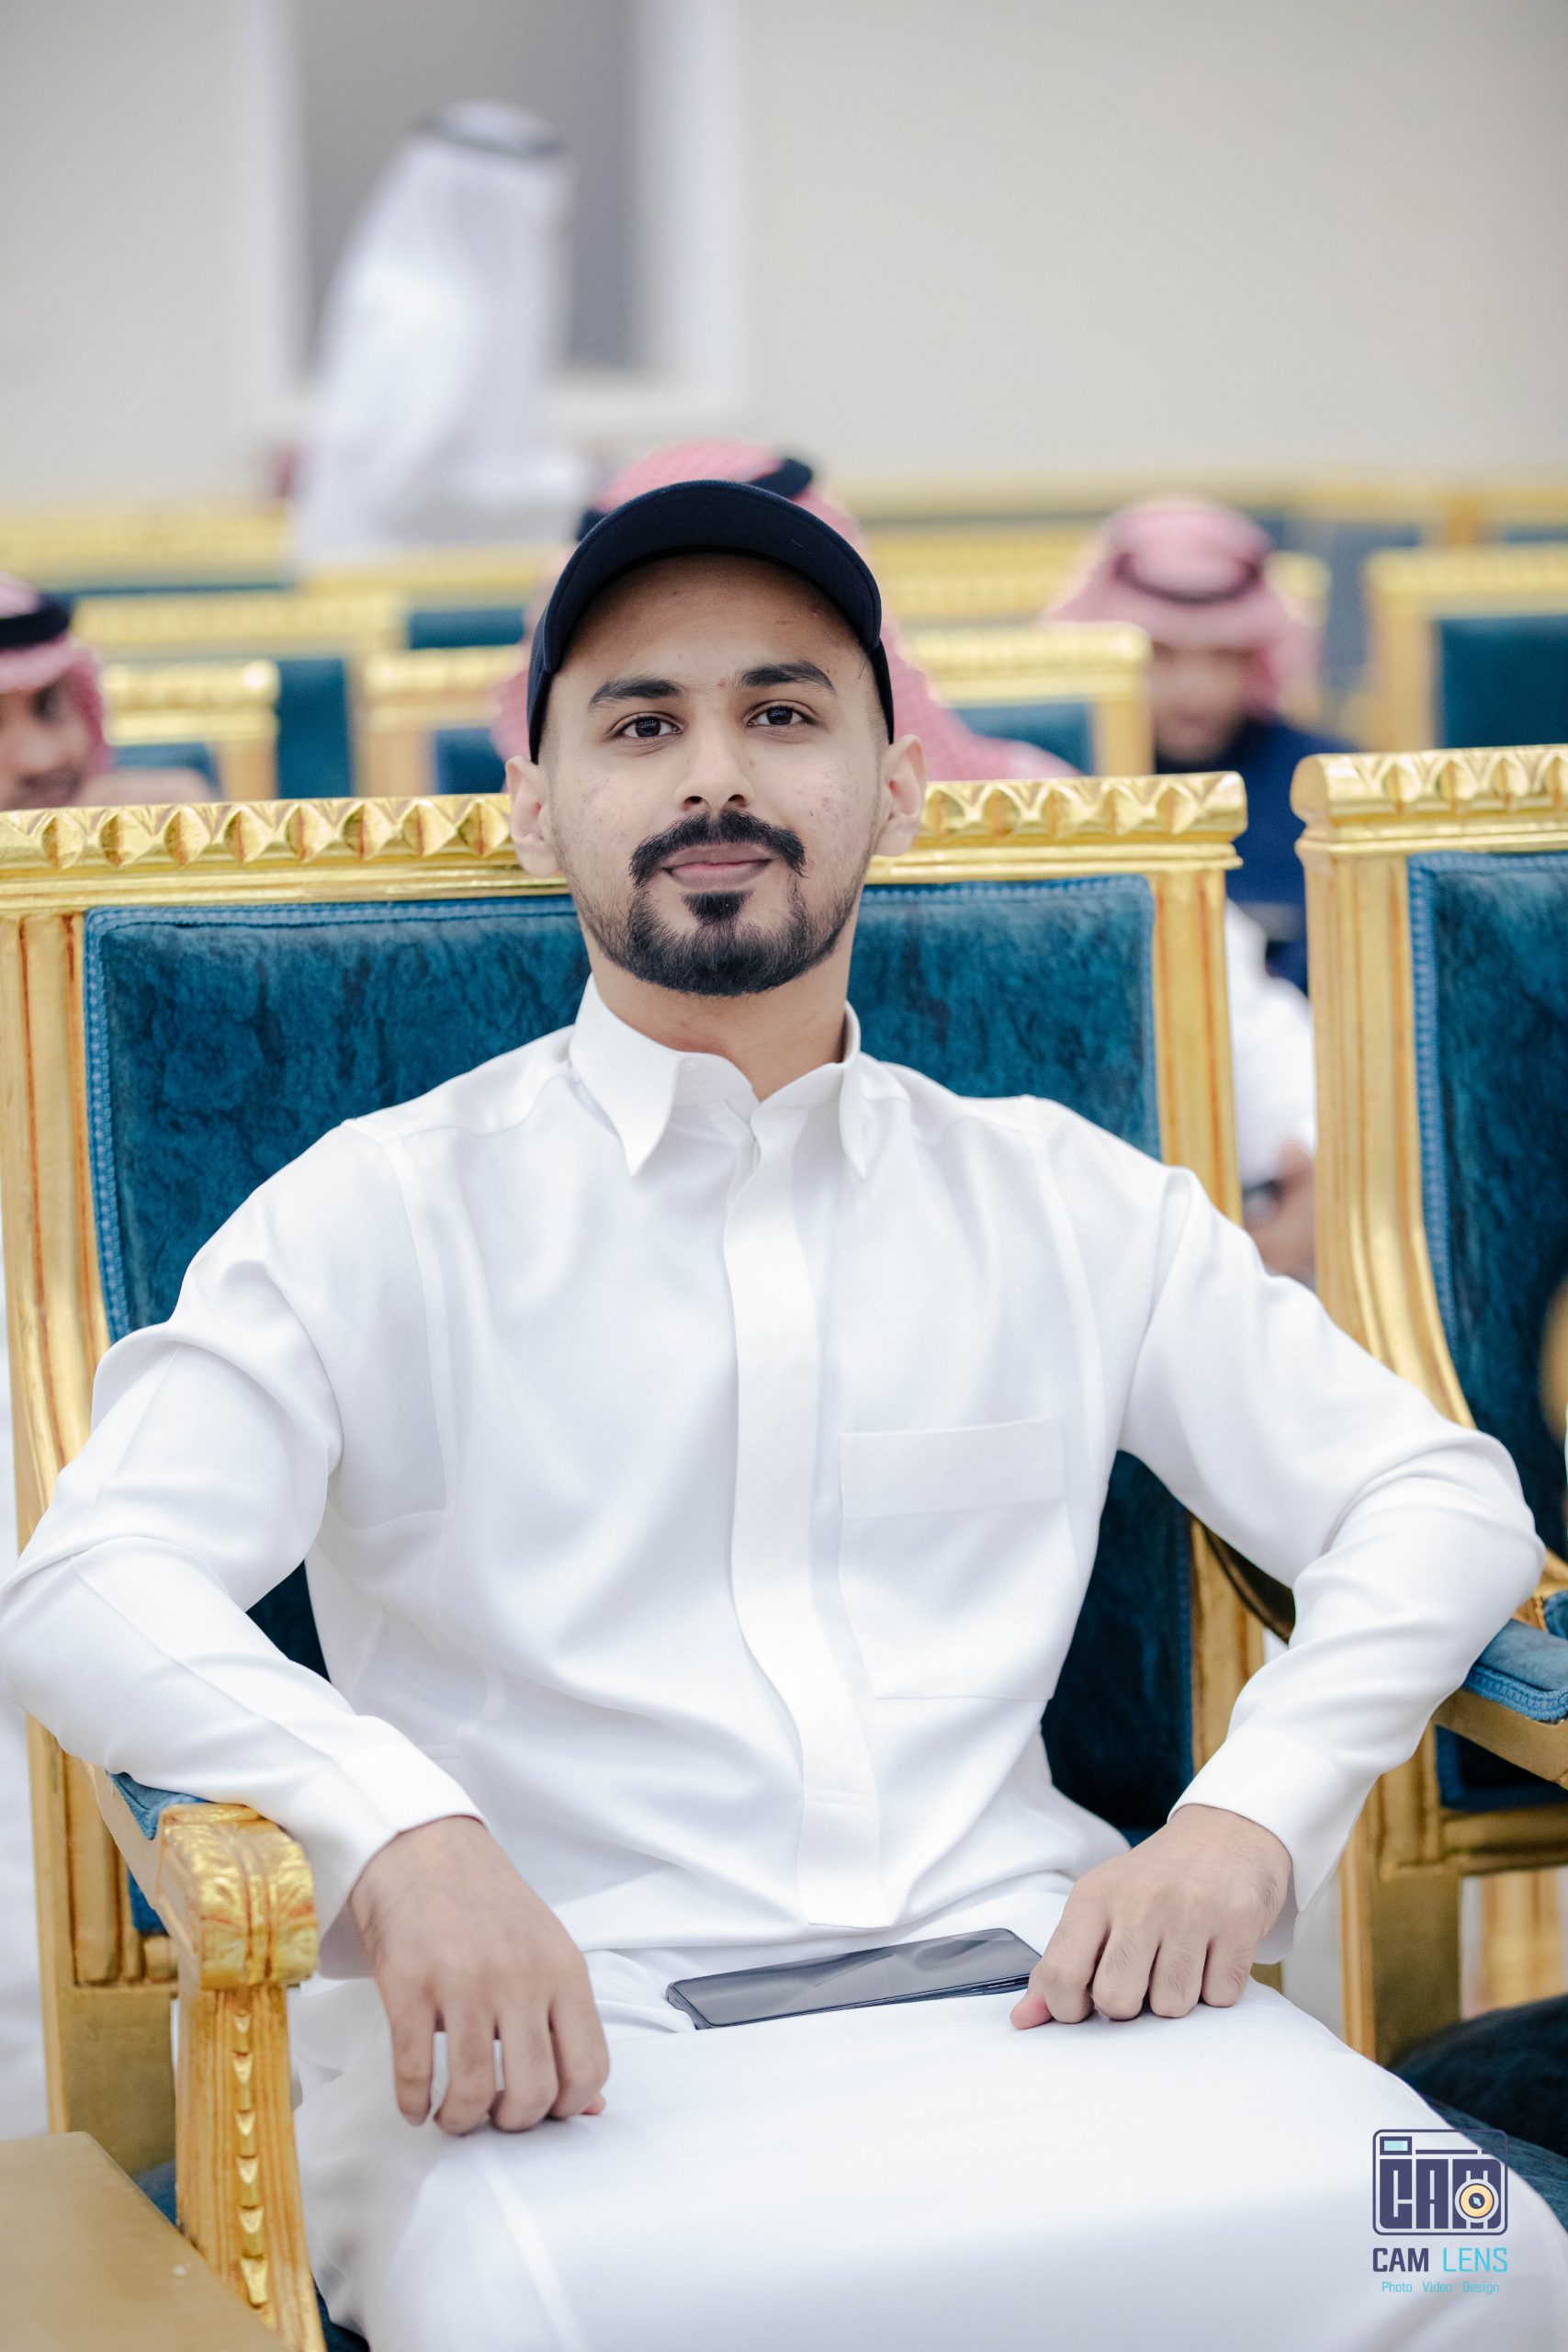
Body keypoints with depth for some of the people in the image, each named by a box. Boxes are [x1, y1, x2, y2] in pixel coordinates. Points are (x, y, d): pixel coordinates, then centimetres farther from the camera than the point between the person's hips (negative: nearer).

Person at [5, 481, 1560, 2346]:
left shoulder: (1064, 1201, 17)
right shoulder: (387, 1212, 6)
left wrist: (1252, 1814, -2)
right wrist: (397, 1828, -27)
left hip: (1016, 1982, 3)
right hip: (557, 2031, -3)